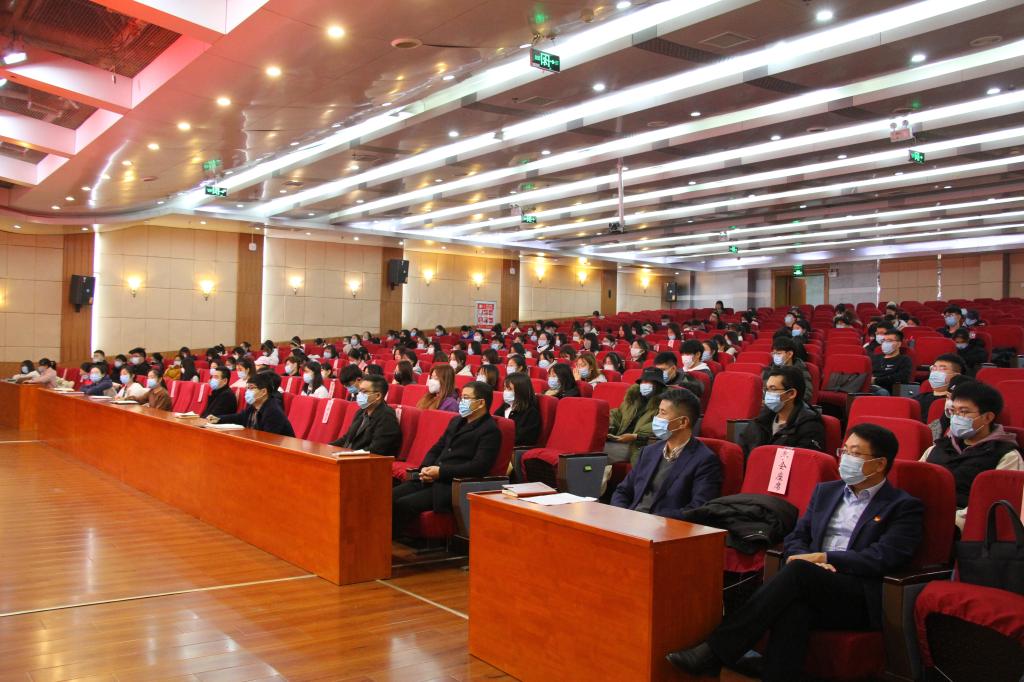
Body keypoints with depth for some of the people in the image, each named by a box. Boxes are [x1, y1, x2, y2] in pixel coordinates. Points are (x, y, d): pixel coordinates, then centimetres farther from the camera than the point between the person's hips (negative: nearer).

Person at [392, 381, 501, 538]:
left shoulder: (490, 430, -6)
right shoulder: (456, 422, 21)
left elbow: (479, 466, -16)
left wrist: (441, 472, -18)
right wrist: (425, 468, 1)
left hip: (452, 486, -8)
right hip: (429, 479, 8)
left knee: (403, 504, -24)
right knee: (390, 496, -13)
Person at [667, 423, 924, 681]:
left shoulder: (905, 507, 7)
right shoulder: (826, 491, 23)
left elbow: (884, 557, -7)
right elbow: (796, 538, 17)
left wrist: (823, 558, -12)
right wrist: (808, 560, -6)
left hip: (860, 600, -3)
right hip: (811, 588, 4)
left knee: (799, 571, -33)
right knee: (793, 608, -35)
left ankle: (715, 651, -35)